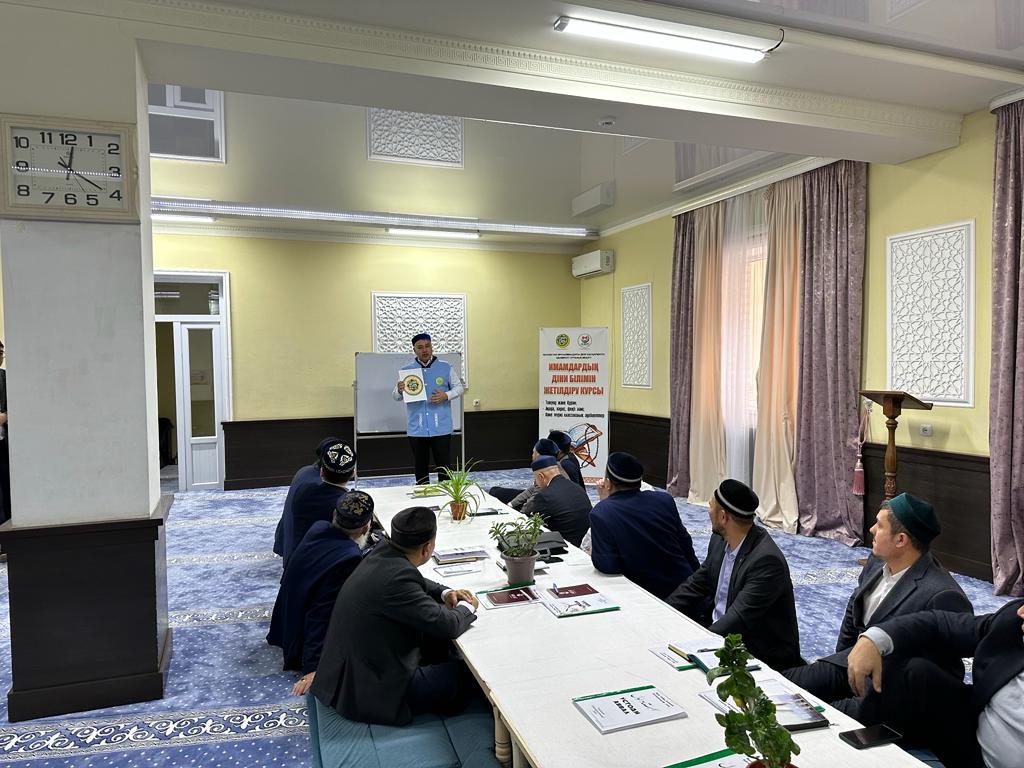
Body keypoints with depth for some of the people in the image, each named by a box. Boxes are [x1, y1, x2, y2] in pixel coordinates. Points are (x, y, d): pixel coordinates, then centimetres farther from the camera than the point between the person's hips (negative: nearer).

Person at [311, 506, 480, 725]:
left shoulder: (383, 551, -4)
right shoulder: (396, 578, -30)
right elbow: (448, 626, -23)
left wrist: (444, 593, 4)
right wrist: (467, 607, -3)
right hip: (370, 693, -9)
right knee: (464, 672, 3)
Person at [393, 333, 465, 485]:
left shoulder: (445, 367, 2)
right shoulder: (406, 370, 4)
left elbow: (459, 387, 9)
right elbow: (396, 396, 5)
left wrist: (446, 395, -11)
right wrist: (399, 390, -19)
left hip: (441, 428, -1)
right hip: (417, 429, 1)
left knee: (444, 466, 2)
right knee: (421, 467, 11)